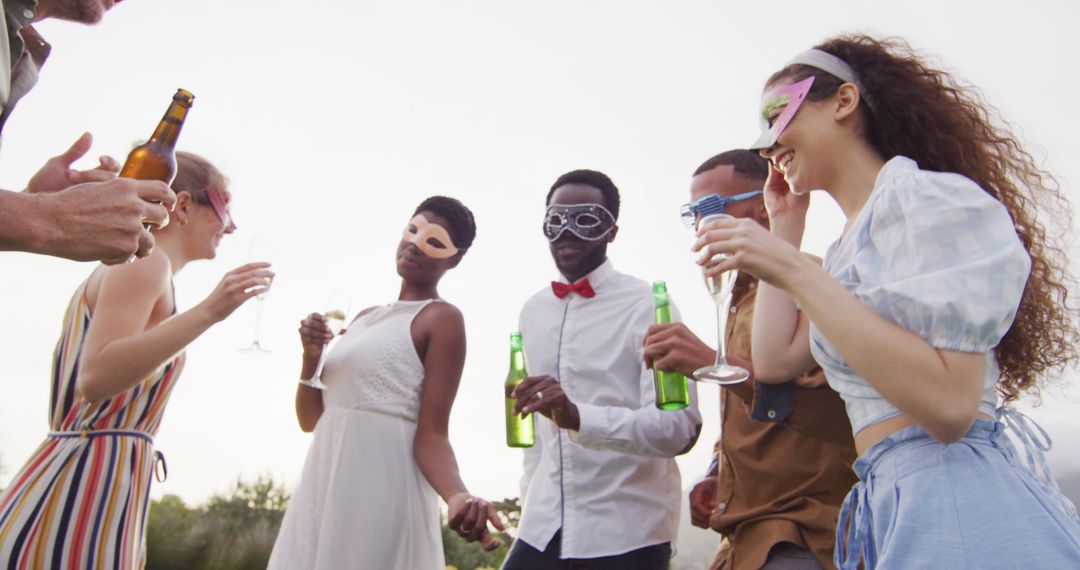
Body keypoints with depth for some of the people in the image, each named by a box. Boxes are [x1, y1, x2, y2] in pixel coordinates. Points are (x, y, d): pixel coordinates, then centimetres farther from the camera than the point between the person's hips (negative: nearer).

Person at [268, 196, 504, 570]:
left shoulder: (442, 319, -6)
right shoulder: (365, 317, 15)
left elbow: (431, 433, -13)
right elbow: (311, 420, 14)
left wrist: (457, 495, -32)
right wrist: (311, 356, -3)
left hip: (379, 489, -7)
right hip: (321, 487, 7)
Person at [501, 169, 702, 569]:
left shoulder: (647, 306, -11)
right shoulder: (532, 312, 7)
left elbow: (680, 427, -21)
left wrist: (579, 417, -33)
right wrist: (530, 501, 16)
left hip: (626, 533, -4)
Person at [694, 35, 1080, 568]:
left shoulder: (927, 196, -11)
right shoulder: (848, 249, 15)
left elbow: (948, 405, -21)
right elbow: (773, 359, 10)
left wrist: (793, 271, -21)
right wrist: (784, 225, 15)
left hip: (964, 508, -8)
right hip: (897, 503, 8)